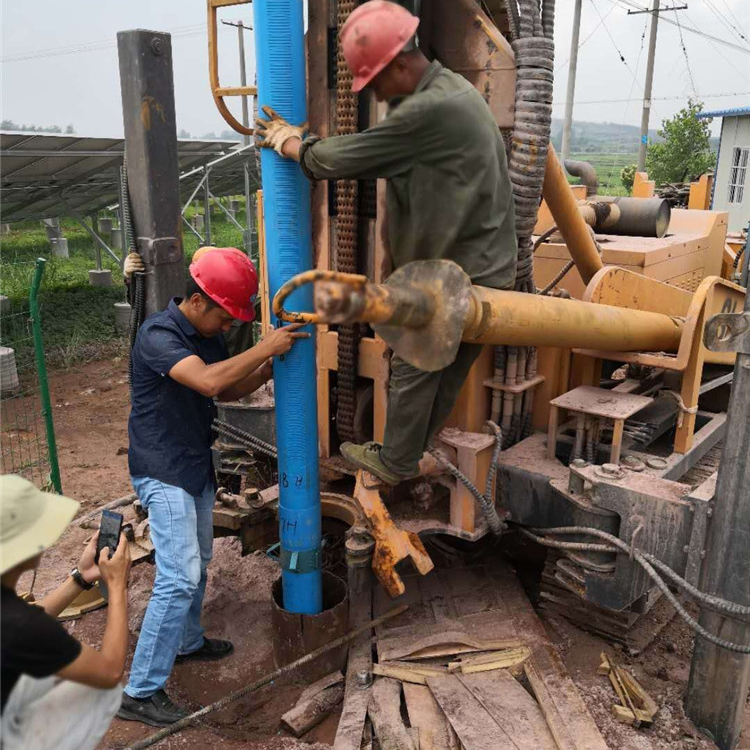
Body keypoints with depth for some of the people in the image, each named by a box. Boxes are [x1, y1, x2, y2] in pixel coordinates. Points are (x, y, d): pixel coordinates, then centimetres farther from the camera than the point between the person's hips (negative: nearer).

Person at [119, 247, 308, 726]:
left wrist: (271, 367, -2)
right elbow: (208, 381, -36)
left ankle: (187, 642, 42)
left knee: (198, 564, 21)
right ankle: (140, 692, 0)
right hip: (163, 473, -9)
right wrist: (266, 347, -27)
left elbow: (229, 391, 14)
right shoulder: (158, 335, -21)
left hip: (197, 467, 9)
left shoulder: (208, 335, 5)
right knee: (179, 578, -11)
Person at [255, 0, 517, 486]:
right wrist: (301, 139, 5)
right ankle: (412, 453, 34)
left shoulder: (429, 109, -23)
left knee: (413, 370, 7)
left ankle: (395, 464, 24)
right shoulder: (448, 91, 11)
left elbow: (346, 159, -18)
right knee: (447, 371, 18)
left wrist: (289, 144, 1)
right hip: (484, 267, 9)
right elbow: (370, 157, 11)